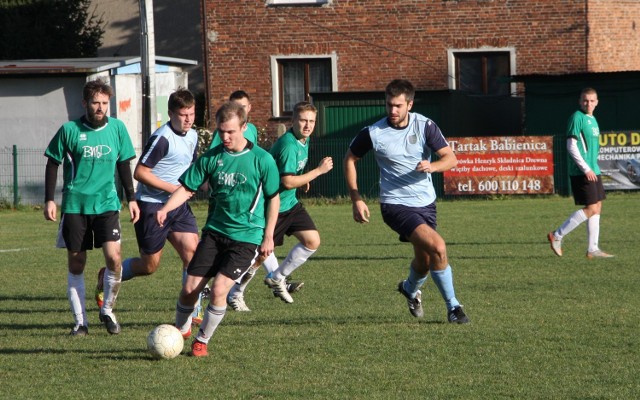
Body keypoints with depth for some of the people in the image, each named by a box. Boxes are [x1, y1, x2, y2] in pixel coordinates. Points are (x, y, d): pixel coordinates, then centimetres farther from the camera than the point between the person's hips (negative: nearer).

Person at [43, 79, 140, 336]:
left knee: (113, 257, -15)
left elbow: (124, 165, 15)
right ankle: (80, 321, 14)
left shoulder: (117, 128, 4)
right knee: (76, 264, 4)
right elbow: (52, 164, 5)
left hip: (106, 203, 1)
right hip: (74, 205, -1)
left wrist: (131, 198, 14)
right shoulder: (69, 130, -3)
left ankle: (108, 310, 6)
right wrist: (49, 200, 0)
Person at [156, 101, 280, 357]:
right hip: (214, 231, 3)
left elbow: (273, 198, 1)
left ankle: (202, 340, 4)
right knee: (189, 288, -2)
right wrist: (166, 208, -14)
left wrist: (268, 236, 0)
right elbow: (187, 188, 4)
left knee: (219, 289, -18)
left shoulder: (262, 160, -8)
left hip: (246, 237, -3)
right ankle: (181, 331, 26)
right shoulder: (211, 158, 0)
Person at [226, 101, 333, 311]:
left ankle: (277, 278, 14)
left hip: (290, 203, 9)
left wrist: (303, 180, 11)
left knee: (312, 241, 0)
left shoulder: (304, 140, 6)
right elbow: (287, 181, -28)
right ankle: (235, 294, 15)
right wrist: (318, 171, -25)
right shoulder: (288, 145, -25)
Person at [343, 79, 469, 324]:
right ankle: (453, 307, -9)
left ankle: (410, 289, 51)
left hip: (425, 202, 4)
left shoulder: (424, 126, -6)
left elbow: (451, 158, -11)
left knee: (424, 261, 15)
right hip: (395, 204, -4)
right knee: (438, 247, -22)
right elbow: (350, 159, 5)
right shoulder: (373, 133, -9)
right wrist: (356, 200, 0)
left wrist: (433, 166, -34)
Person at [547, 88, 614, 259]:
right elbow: (571, 146, -16)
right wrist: (586, 169, -19)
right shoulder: (577, 118, -11)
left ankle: (593, 249, 10)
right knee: (591, 208, -11)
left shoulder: (593, 120, 17)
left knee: (597, 208, 7)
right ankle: (557, 236, -5)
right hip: (581, 172, -9)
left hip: (593, 171, 9)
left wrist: (594, 168, 19)